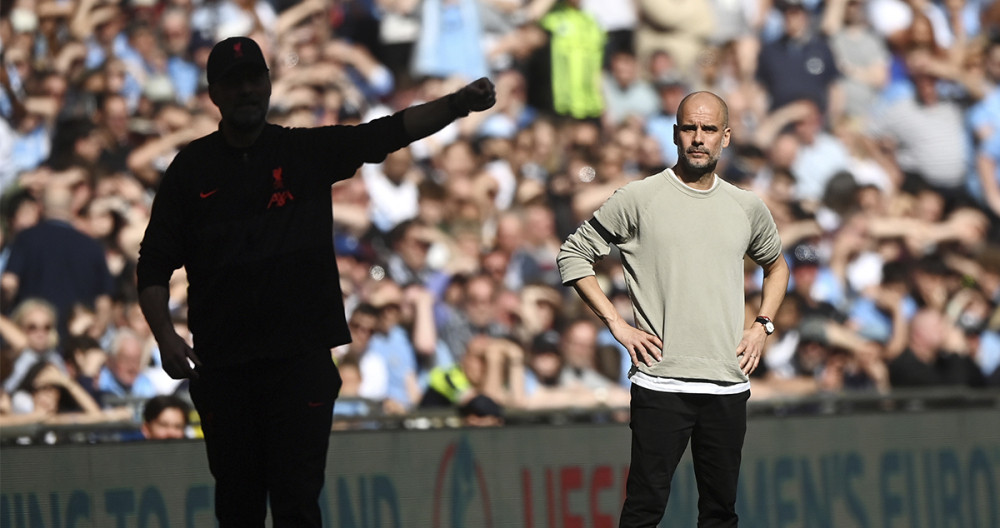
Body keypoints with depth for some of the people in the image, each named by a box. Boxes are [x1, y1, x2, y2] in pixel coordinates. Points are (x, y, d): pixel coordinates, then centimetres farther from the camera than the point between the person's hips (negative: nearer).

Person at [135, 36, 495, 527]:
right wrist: (165, 334, -9)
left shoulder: (308, 151, 6)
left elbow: (388, 133, -6)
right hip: (221, 366, 1)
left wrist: (457, 104, -22)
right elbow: (154, 264, 6)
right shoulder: (192, 168, 7)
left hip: (300, 359, -1)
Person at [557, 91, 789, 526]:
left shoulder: (747, 208, 12)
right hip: (660, 384, -4)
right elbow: (573, 254, 5)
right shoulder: (638, 199, 0)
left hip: (728, 387, 4)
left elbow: (775, 265, 31)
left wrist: (762, 326, 15)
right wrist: (615, 323, -2)